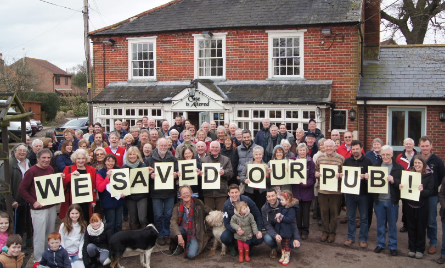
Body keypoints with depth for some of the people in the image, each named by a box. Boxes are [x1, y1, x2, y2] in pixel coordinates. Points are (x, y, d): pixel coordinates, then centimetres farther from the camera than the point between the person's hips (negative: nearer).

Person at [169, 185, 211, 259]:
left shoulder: (198, 203, -5)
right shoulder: (177, 207, -6)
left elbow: (210, 213, 5)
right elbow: (173, 222, -19)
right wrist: (179, 236, -32)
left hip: (195, 234, -1)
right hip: (183, 231, 2)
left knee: (191, 255, -23)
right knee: (173, 233, -32)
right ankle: (181, 246, 3)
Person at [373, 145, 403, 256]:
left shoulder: (398, 168, -2)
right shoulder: (376, 166, 6)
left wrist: (393, 180, -24)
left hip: (392, 201, -2)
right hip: (379, 200, 2)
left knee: (392, 224, 9)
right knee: (380, 224, 13)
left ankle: (392, 246, 22)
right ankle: (380, 244, 27)